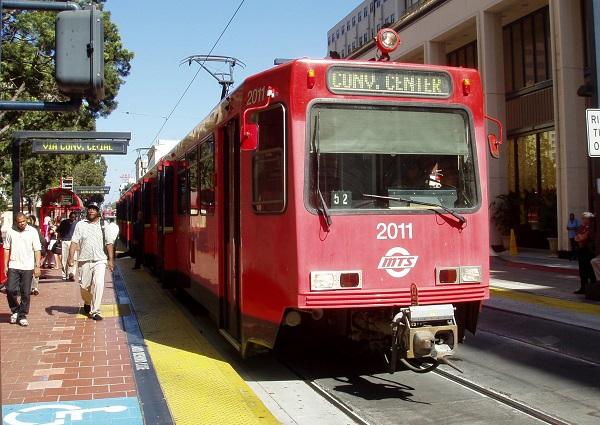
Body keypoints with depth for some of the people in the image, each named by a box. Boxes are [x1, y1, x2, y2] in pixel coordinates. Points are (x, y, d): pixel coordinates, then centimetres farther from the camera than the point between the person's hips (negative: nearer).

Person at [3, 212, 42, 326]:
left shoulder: (33, 231, 0)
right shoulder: (11, 232, 5)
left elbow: (37, 250, 0)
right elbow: (6, 249, 10)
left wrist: (37, 266, -6)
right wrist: (5, 265, 4)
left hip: (28, 267, -1)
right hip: (13, 266, 1)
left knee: (26, 293, 2)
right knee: (10, 289, -5)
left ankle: (22, 316, 13)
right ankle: (15, 310, 18)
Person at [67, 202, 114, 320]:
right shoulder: (80, 224, 7)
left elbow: (109, 243, 11)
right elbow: (74, 241, 2)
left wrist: (110, 260, 7)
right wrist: (71, 257, -9)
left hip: (100, 261, -1)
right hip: (84, 261, 1)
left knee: (99, 284, -15)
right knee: (84, 286, 9)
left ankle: (95, 311, -9)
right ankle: (87, 302, 39)